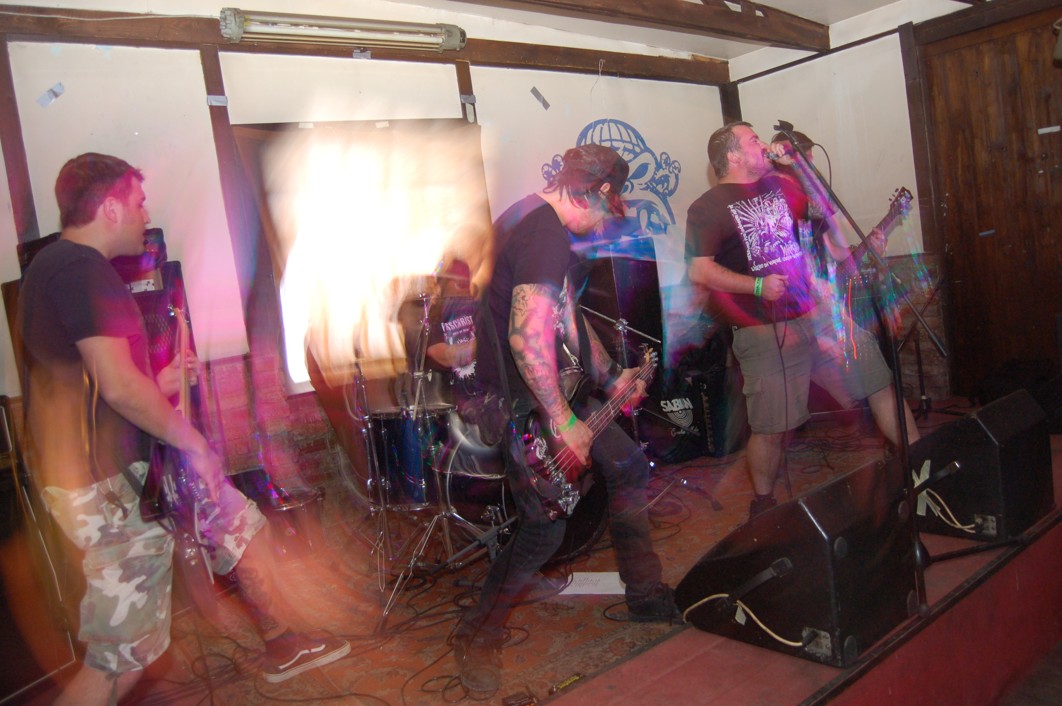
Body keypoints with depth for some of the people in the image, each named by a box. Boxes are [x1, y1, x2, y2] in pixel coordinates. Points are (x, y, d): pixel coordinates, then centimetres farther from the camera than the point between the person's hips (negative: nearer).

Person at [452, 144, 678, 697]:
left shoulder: (531, 219, 14)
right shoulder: (548, 235, -22)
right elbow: (528, 335, -32)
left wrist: (609, 376, 17)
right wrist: (562, 421, -24)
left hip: (551, 388, 11)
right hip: (521, 403, -11)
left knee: (628, 467, 14)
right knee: (546, 526, -7)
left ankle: (645, 596, 28)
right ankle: (478, 637, 15)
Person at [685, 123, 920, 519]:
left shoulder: (781, 185, 13)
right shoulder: (707, 209, -6)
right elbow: (699, 271, -14)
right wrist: (757, 286, -21)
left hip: (822, 311, 6)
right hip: (766, 332, -6)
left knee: (881, 384, 9)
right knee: (770, 427, -1)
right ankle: (762, 506, 21)